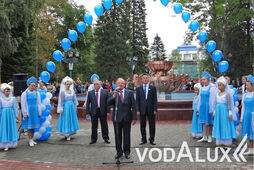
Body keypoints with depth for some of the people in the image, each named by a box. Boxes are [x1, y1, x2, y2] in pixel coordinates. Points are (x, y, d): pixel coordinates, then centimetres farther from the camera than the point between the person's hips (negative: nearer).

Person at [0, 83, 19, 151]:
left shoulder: (13, 98, 5)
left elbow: (15, 108, 8)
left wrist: (16, 115, 8)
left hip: (11, 115, 2)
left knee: (11, 128, 4)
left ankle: (11, 143, 13)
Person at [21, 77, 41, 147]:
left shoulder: (37, 93, 5)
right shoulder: (24, 94, -5)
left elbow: (39, 103, 8)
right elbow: (23, 104, -5)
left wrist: (39, 112, 5)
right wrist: (24, 114, -9)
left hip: (35, 111, 4)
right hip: (28, 112, -3)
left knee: (33, 126, 9)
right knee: (29, 126, -1)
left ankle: (32, 139, 18)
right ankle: (30, 140, 5)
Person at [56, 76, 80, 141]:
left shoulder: (72, 91, 6)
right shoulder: (63, 91, -7)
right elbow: (61, 101, -7)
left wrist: (75, 107, 12)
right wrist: (61, 109, -9)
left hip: (72, 106, 5)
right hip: (65, 107, -5)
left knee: (71, 119, 7)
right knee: (66, 119, -2)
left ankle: (69, 134, 16)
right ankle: (66, 135, 4)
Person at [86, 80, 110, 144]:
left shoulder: (105, 92, 2)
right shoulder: (90, 93, 5)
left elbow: (108, 102, 0)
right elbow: (88, 103, 5)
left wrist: (108, 111, -7)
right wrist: (88, 112, -1)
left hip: (103, 111, -1)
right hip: (94, 111, 1)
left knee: (104, 125, 8)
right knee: (94, 126, 7)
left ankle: (106, 138, 21)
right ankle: (93, 139, 19)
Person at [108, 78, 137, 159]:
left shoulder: (129, 93, 4)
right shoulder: (113, 93, 5)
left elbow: (133, 106, 2)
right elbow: (109, 103, -9)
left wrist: (134, 117, -4)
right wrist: (114, 95, -21)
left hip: (127, 118, 0)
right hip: (117, 118, 0)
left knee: (126, 135, 7)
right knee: (117, 136, 7)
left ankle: (127, 152, 20)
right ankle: (119, 152, 19)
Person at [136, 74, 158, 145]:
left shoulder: (153, 88, 5)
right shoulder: (138, 88, 7)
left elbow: (155, 99, 2)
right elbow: (137, 100, 4)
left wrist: (155, 109, -6)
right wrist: (138, 110, -3)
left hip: (151, 109, -1)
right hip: (142, 109, 1)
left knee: (152, 125, 4)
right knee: (142, 125, 6)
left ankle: (151, 139, 15)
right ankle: (143, 139, 17)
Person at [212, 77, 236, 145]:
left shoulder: (227, 93, -8)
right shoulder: (217, 94, 10)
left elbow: (230, 104, -9)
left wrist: (230, 113, -12)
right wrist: (214, 113, 16)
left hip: (225, 111, -6)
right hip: (218, 111, 6)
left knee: (226, 126, -1)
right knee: (218, 125, 8)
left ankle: (227, 142, 9)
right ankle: (219, 141, 16)